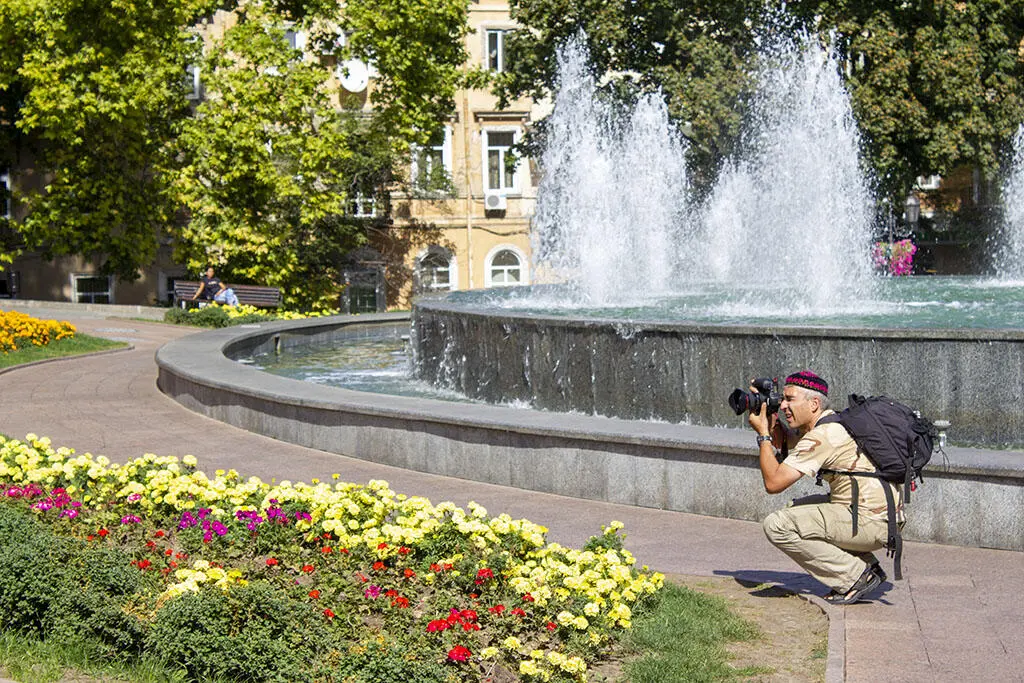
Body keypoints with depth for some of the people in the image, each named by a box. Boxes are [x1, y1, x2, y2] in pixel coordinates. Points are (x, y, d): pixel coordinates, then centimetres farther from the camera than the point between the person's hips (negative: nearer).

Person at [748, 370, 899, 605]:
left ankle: (856, 577, -7)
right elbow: (783, 444, 28)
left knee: (777, 525, -14)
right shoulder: (832, 421, 12)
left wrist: (763, 434, -9)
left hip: (870, 523, -10)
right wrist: (772, 420, 8)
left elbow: (773, 483, -19)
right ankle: (868, 567, 16)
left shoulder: (822, 436, -17)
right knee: (799, 508, 27)